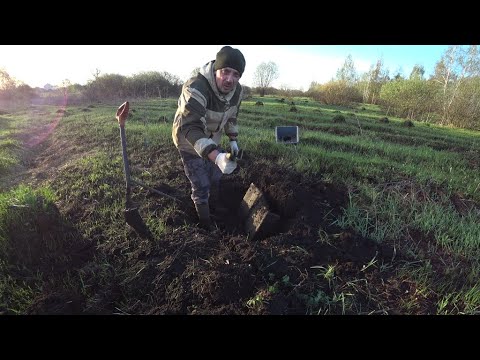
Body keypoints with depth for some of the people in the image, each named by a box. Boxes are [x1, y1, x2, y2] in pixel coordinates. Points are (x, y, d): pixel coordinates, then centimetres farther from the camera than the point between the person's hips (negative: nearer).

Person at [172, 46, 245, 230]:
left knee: (216, 177, 25)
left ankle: (216, 208, 53)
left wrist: (233, 140, 2)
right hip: (189, 142, -7)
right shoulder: (195, 88, -39)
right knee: (201, 186, -1)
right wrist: (216, 156, -63)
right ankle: (206, 226, 25)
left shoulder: (237, 90, -14)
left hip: (212, 141, 7)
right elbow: (190, 128, -51)